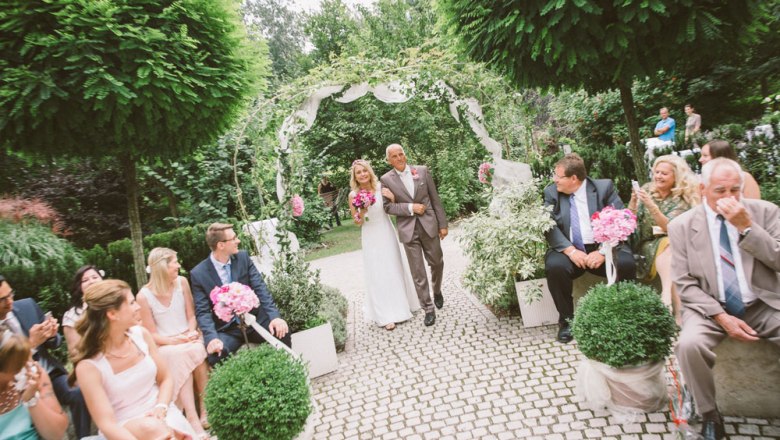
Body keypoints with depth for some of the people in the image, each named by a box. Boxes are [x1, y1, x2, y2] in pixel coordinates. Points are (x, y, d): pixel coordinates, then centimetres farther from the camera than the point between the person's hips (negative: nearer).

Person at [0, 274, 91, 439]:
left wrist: (51, 335, -12)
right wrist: (31, 343, -23)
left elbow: (53, 343, 12)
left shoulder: (27, 305, 1)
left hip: (50, 374, 2)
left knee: (80, 394, -24)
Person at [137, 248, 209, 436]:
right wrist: (173, 341, -21)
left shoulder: (181, 282, 1)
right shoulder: (144, 295, -8)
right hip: (164, 345, -2)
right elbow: (151, 334, -4)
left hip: (188, 339, 3)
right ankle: (193, 420, -34)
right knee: (180, 356, -36)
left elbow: (191, 315, 6)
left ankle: (206, 410, -21)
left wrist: (191, 333, -14)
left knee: (198, 350, -33)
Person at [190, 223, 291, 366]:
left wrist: (274, 316, -20)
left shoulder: (243, 257, 2)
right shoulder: (198, 273, -6)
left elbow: (260, 288, -5)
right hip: (227, 329, -2)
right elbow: (203, 311, -8)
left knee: (280, 331, -24)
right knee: (215, 353, -31)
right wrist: (212, 337, -27)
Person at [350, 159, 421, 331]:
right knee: (378, 275, 5)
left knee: (395, 269, 14)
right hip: (371, 238, -1)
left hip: (387, 233, 1)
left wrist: (392, 198, -18)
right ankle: (386, 314, 15)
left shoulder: (381, 187, -8)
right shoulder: (353, 195, -9)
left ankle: (401, 304, 36)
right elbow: (357, 222, -2)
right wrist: (362, 212, -22)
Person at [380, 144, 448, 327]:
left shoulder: (422, 170, 2)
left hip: (429, 225, 2)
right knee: (418, 272, 2)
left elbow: (435, 199, 3)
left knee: (437, 263, 15)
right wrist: (410, 208, -15)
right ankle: (428, 309, 14)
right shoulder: (386, 179, -2)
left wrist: (443, 224, 2)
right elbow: (387, 206, -3)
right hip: (408, 230, -1)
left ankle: (437, 292, 43)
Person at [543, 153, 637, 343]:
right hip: (569, 250, 0)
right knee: (554, 266, -30)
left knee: (626, 263, -29)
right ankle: (566, 319, -9)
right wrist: (570, 251, -20)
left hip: (603, 248, 0)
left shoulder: (604, 187, 1)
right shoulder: (551, 192, 4)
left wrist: (603, 251, -19)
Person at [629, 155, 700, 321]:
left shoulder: (682, 199, -3)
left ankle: (666, 295, -49)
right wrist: (633, 201, -20)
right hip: (645, 244, 1)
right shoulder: (647, 189, 4)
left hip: (671, 245, -1)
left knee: (667, 245, -34)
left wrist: (651, 206, -31)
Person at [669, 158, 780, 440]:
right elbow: (684, 283, -4)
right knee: (689, 344, -30)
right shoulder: (682, 225, -2)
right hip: (711, 307, -1)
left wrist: (746, 227, -17)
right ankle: (709, 416, -6)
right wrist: (721, 316, -15)